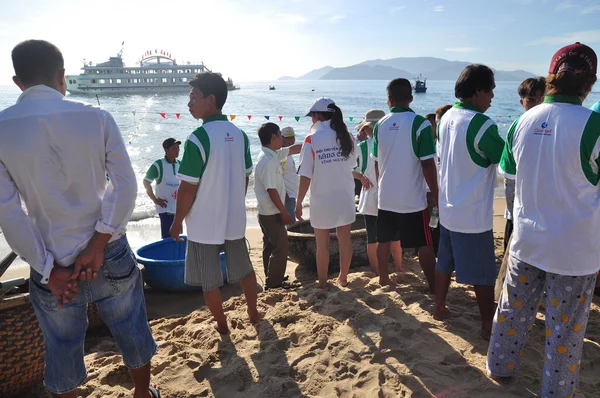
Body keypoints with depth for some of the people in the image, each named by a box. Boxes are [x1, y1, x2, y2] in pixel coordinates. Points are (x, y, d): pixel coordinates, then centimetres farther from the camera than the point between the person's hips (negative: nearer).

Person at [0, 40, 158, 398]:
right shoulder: (97, 117, -8)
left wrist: (48, 269, -6)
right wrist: (98, 244, -12)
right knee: (132, 331, 21)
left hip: (53, 262, 0)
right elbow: (125, 185, -14)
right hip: (110, 254, 1)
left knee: (63, 349, 19)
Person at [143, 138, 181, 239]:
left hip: (178, 207, 6)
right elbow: (146, 182, -7)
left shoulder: (180, 164, 5)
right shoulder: (158, 165, -12)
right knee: (167, 237, -6)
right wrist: (155, 199, -7)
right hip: (165, 207, -6)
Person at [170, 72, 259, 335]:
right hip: (234, 219, 6)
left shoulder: (198, 139, -19)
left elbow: (188, 188, -17)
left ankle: (222, 325, 27)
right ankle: (253, 314, 38)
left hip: (204, 223, -6)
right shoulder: (240, 135, 0)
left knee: (209, 281, 13)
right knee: (244, 270, 22)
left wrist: (177, 222, -4)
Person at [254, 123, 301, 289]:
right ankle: (273, 282, 10)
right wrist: (284, 213, -19)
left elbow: (294, 149, 18)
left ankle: (272, 279, 30)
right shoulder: (268, 161, -23)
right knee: (280, 248, 0)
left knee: (271, 246, 18)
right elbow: (271, 190, -24)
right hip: (272, 213, -10)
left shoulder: (273, 155, 7)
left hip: (268, 213, 10)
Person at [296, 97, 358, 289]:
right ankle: (343, 277, 29)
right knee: (344, 240, 15)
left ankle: (323, 282, 22)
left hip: (322, 200, -3)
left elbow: (306, 175, -14)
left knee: (322, 244, 10)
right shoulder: (347, 136, -1)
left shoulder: (312, 139, -12)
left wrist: (299, 202, -6)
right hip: (345, 197, 3)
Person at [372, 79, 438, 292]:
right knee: (424, 245, 8)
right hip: (413, 198, -4)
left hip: (386, 197, 4)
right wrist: (436, 195, -5)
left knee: (384, 240, 17)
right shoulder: (419, 124, -14)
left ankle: (384, 278, 30)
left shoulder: (380, 125, 1)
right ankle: (433, 285, 16)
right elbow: (427, 164, -15)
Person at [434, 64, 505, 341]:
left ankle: (440, 308, 33)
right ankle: (488, 325, 20)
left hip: (448, 207, 8)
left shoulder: (447, 116, 3)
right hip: (473, 214, -7)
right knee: (483, 274, 7)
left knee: (445, 263, 19)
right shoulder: (481, 124, -21)